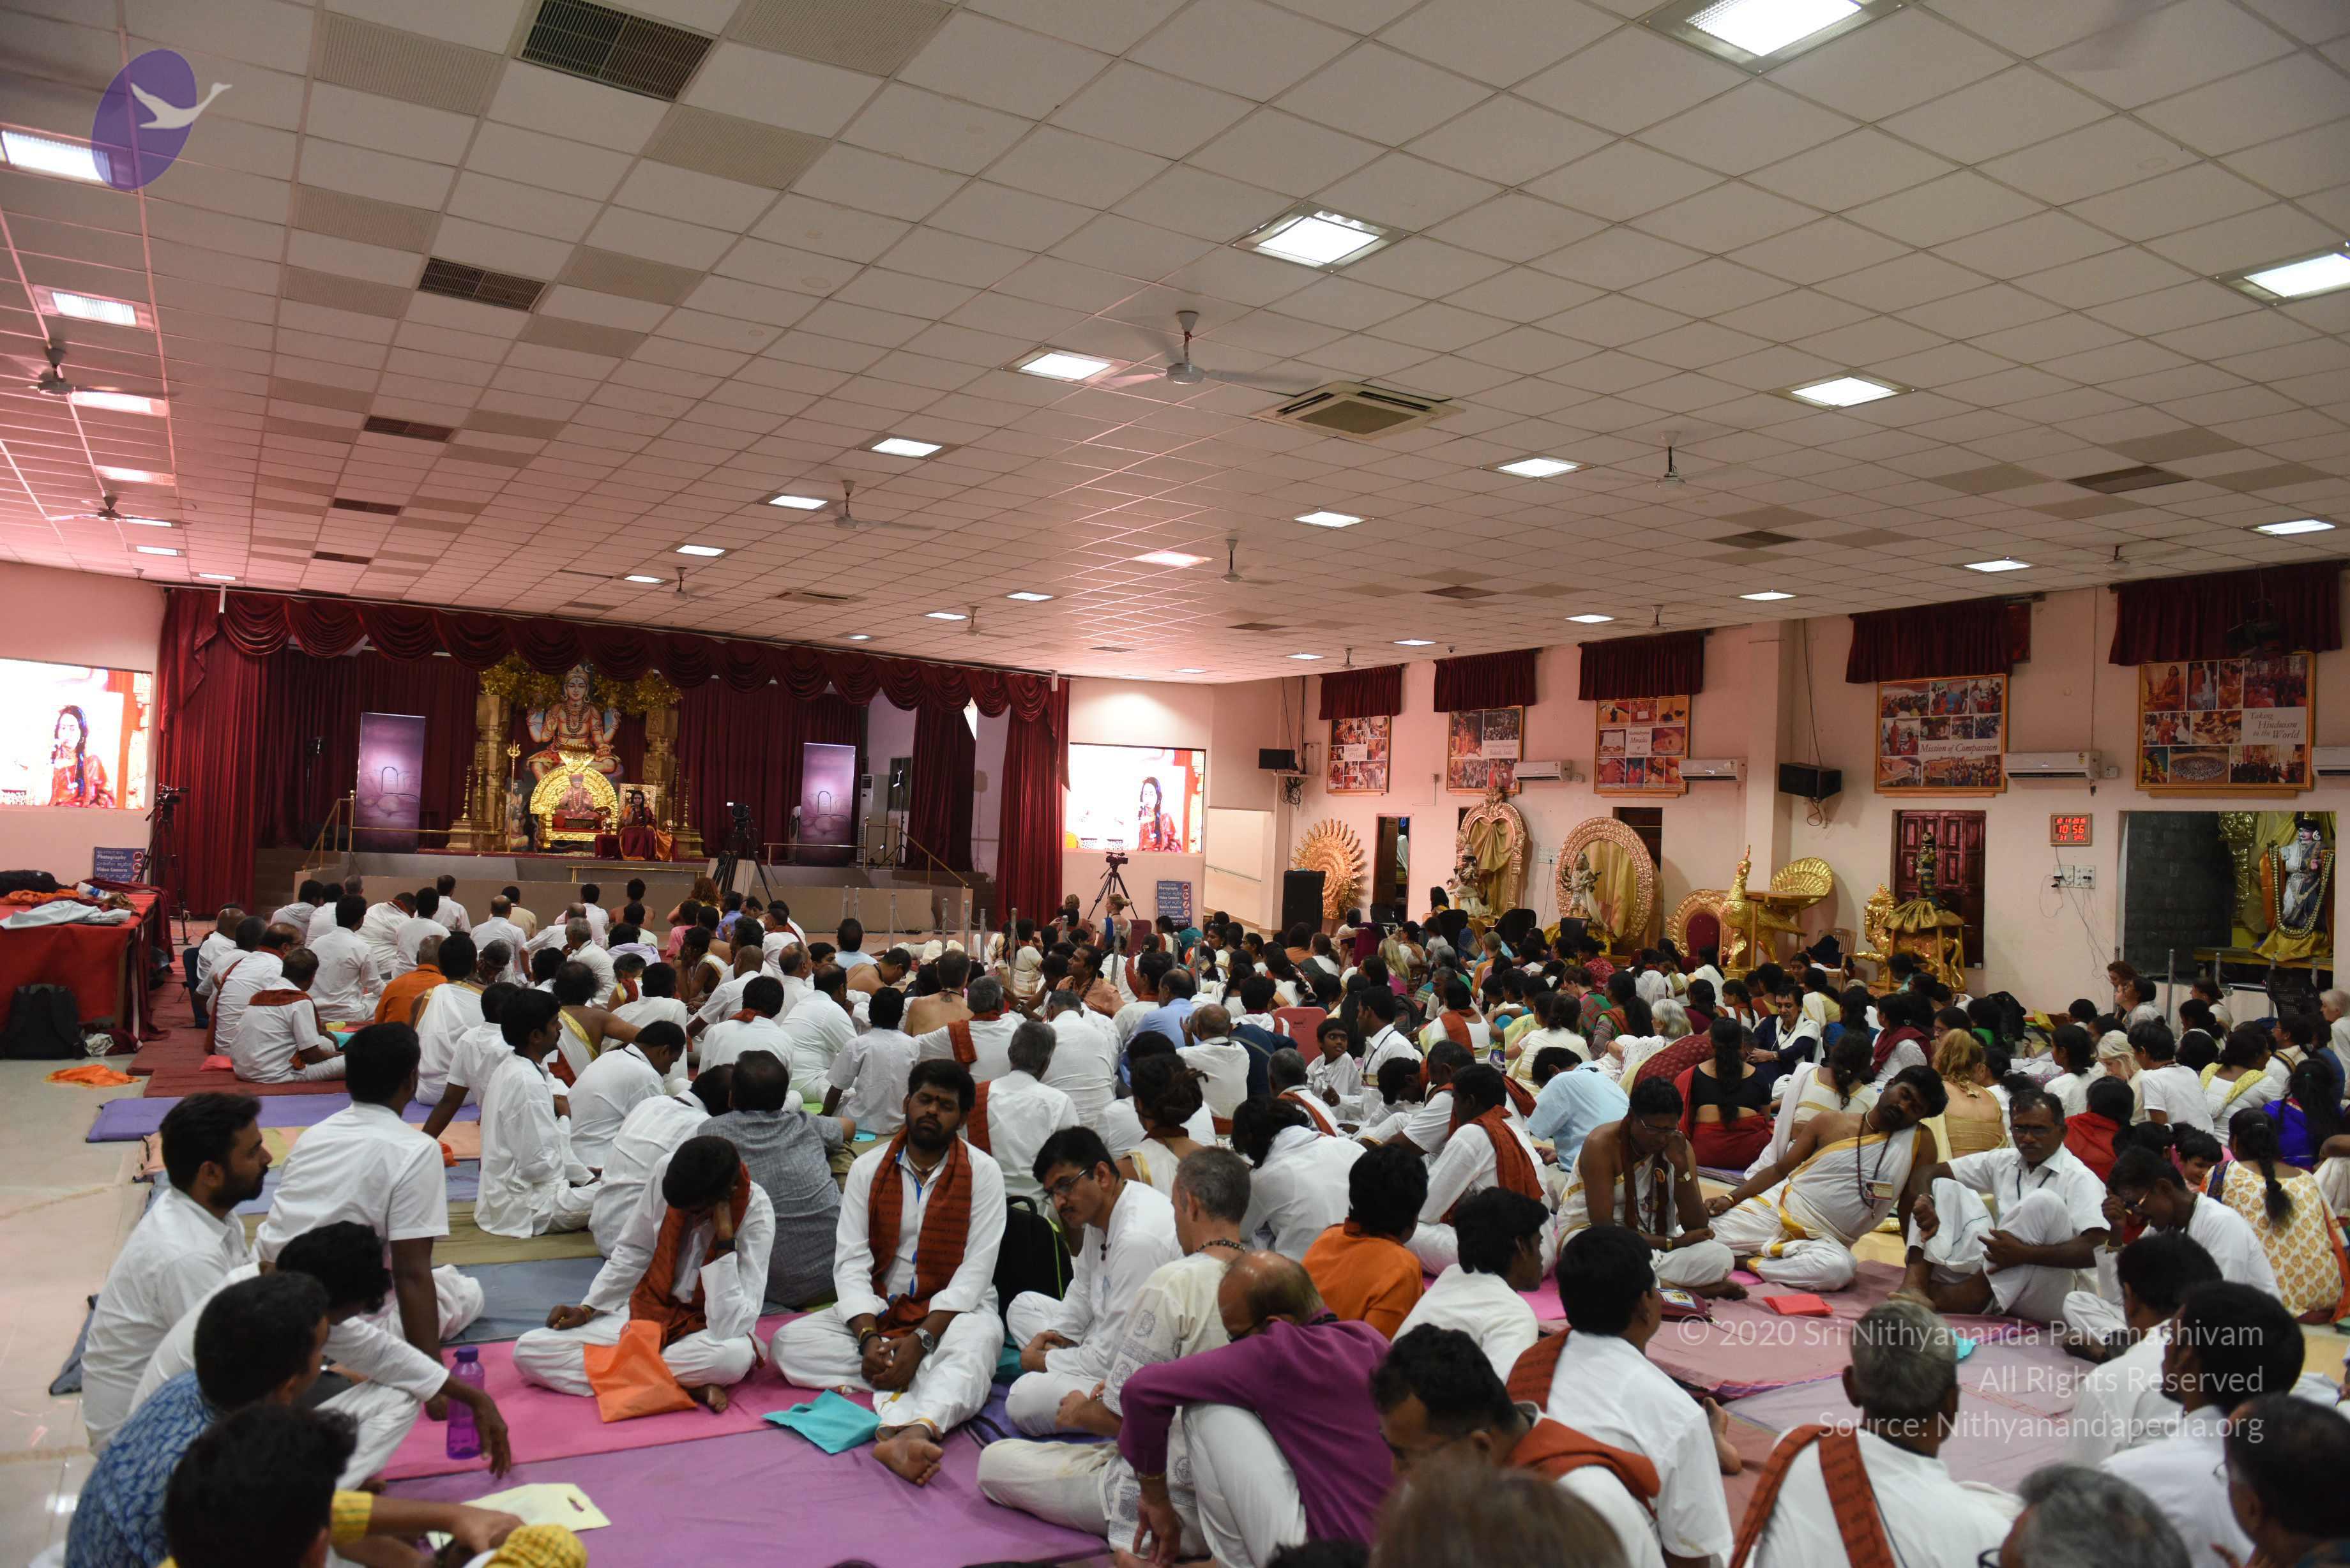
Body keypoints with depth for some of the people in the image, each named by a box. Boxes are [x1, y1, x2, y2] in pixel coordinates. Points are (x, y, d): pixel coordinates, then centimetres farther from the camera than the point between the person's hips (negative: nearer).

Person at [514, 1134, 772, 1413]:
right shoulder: (666, 1172, -16)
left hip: (704, 1328, -5)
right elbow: (633, 1252, 4)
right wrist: (587, 1309, -2)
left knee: (735, 1355, -40)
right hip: (647, 1310, 5)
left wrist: (725, 1236, -34)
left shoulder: (756, 1214, -25)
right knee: (528, 1351, -11)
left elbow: (730, 1328, -32)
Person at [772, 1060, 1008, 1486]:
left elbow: (976, 1271, -10)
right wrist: (868, 1338, -21)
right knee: (789, 1342, -20)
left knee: (980, 1338, -37)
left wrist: (921, 1340, -23)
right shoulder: (868, 1168, 4)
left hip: (952, 1311, -3)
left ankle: (915, 1432, -61)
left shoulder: (982, 1172, -4)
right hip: (875, 1311, 3)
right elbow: (850, 1262, -4)